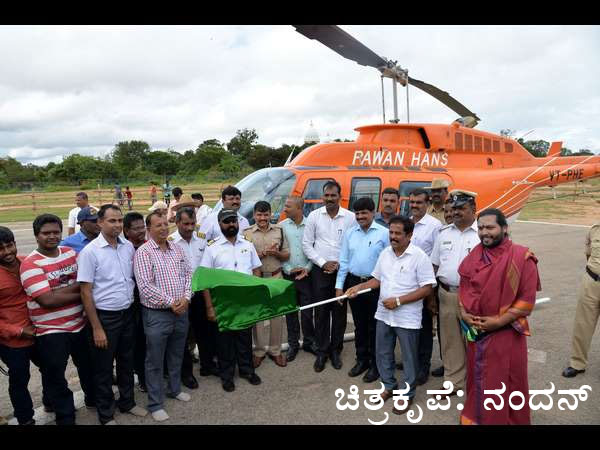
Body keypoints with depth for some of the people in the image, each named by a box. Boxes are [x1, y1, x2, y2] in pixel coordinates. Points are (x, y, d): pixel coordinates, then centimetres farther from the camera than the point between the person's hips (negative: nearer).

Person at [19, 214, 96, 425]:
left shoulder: (71, 253, 1)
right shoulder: (30, 264, -16)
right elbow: (47, 300, -24)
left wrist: (63, 289, -16)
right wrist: (79, 292, -15)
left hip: (80, 325, 5)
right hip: (51, 332, -5)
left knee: (88, 366, 23)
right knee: (55, 376, 13)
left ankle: (93, 399, 47)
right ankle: (65, 417, 32)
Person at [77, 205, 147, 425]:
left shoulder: (128, 246, 0)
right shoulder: (90, 252, -14)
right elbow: (86, 292, -13)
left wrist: (133, 307, 6)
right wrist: (97, 328, -14)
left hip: (128, 313, 5)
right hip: (104, 316, -5)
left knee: (126, 362, 20)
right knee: (104, 368, 11)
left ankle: (127, 402, 40)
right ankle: (105, 414, 30)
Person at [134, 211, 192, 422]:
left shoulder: (177, 249, 7)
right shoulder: (143, 252, -12)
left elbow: (188, 274, 8)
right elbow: (145, 286, -18)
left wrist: (186, 298, -9)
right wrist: (170, 302, -17)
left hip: (181, 311, 6)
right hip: (156, 314, -5)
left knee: (176, 356, 21)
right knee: (155, 361, 7)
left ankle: (175, 389, 40)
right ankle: (155, 404, 21)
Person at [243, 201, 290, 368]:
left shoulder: (279, 231, 5)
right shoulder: (247, 233, -2)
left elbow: (287, 255, 8)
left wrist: (276, 253, -12)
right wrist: (263, 253, -17)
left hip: (276, 277, 2)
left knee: (277, 314, 6)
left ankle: (275, 350, 22)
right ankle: (259, 351, 22)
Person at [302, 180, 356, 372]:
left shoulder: (350, 217, -3)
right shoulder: (314, 216, 0)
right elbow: (306, 244, 1)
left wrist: (340, 264, -10)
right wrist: (323, 263, -8)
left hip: (342, 270, 0)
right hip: (320, 270, 0)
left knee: (339, 312, 8)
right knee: (321, 312, 5)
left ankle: (336, 350, 23)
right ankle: (322, 351, 17)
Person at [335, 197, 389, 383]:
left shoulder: (384, 233, -7)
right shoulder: (349, 233, 5)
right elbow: (343, 261, 7)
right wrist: (339, 286, 3)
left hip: (375, 284, -4)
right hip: (353, 283, 4)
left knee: (374, 326, 7)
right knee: (359, 325, 16)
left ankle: (375, 364, 22)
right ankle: (361, 360, 31)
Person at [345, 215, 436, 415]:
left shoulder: (419, 256, -15)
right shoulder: (385, 253, 4)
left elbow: (427, 288, -17)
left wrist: (398, 301, -21)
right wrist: (359, 287, -4)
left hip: (407, 318, -6)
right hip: (383, 315, 6)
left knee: (408, 358, 10)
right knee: (383, 353, 18)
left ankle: (407, 394, 29)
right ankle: (389, 386, 38)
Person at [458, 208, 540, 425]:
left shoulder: (521, 257, -11)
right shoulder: (474, 256, 5)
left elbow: (527, 299, -13)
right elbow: (464, 288, 12)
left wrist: (498, 321, -18)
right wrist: (464, 314, -3)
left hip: (506, 333, -5)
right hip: (476, 332, 5)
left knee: (505, 384, 7)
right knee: (478, 380, 18)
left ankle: (507, 420, 29)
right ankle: (475, 417, 38)